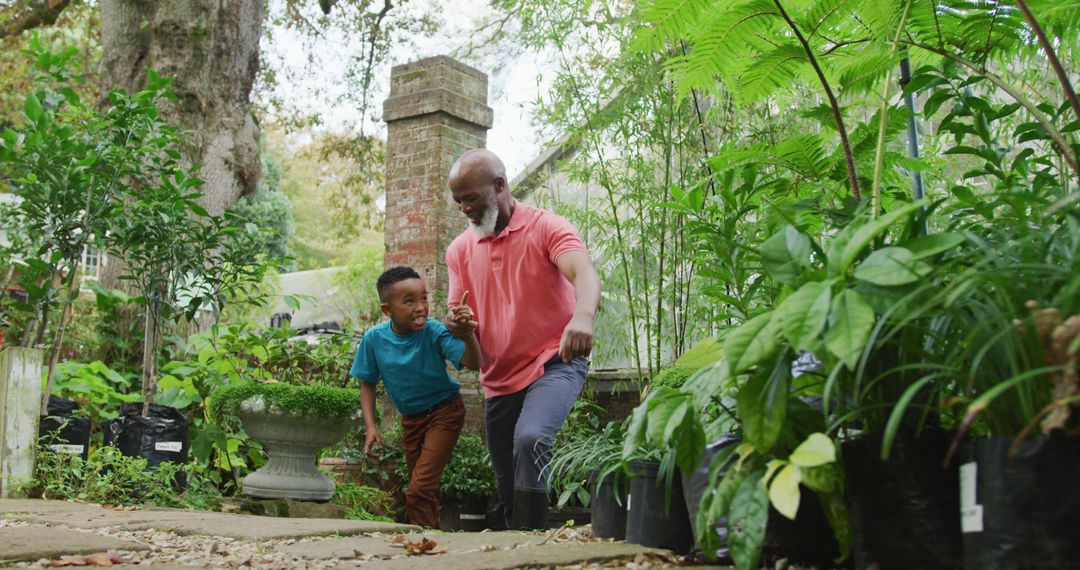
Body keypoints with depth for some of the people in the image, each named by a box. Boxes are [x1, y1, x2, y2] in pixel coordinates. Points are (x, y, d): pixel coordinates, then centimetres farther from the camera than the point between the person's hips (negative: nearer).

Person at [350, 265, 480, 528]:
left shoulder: (434, 332, -25)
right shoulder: (374, 338, -15)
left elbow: (472, 364, -36)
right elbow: (368, 383, 0)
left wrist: (468, 337, -56)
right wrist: (370, 426, -10)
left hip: (444, 411, -4)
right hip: (410, 418, 5)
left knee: (419, 491, -15)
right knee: (425, 491, 16)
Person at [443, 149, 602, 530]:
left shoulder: (545, 227, -10)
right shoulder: (459, 250, 7)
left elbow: (584, 272, -29)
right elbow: (461, 316, 10)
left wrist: (583, 315, -52)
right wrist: (457, 323, -17)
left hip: (554, 365, -6)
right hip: (498, 380, 6)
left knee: (530, 439, -32)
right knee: (507, 487, 13)